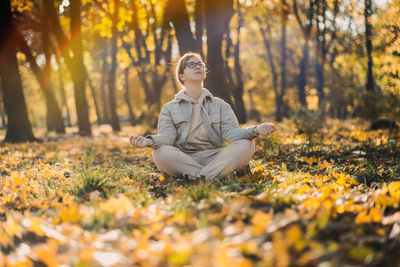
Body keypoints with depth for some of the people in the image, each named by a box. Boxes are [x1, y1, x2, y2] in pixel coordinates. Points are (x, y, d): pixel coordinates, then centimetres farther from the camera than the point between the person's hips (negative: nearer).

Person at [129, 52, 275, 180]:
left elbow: (230, 132, 3)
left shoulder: (220, 105, 20)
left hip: (215, 157, 2)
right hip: (182, 159, -1)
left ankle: (201, 177, -39)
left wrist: (255, 130, -19)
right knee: (160, 153, -33)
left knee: (246, 145, -25)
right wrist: (150, 141, -24)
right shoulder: (170, 108, 17)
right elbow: (166, 136, 0)